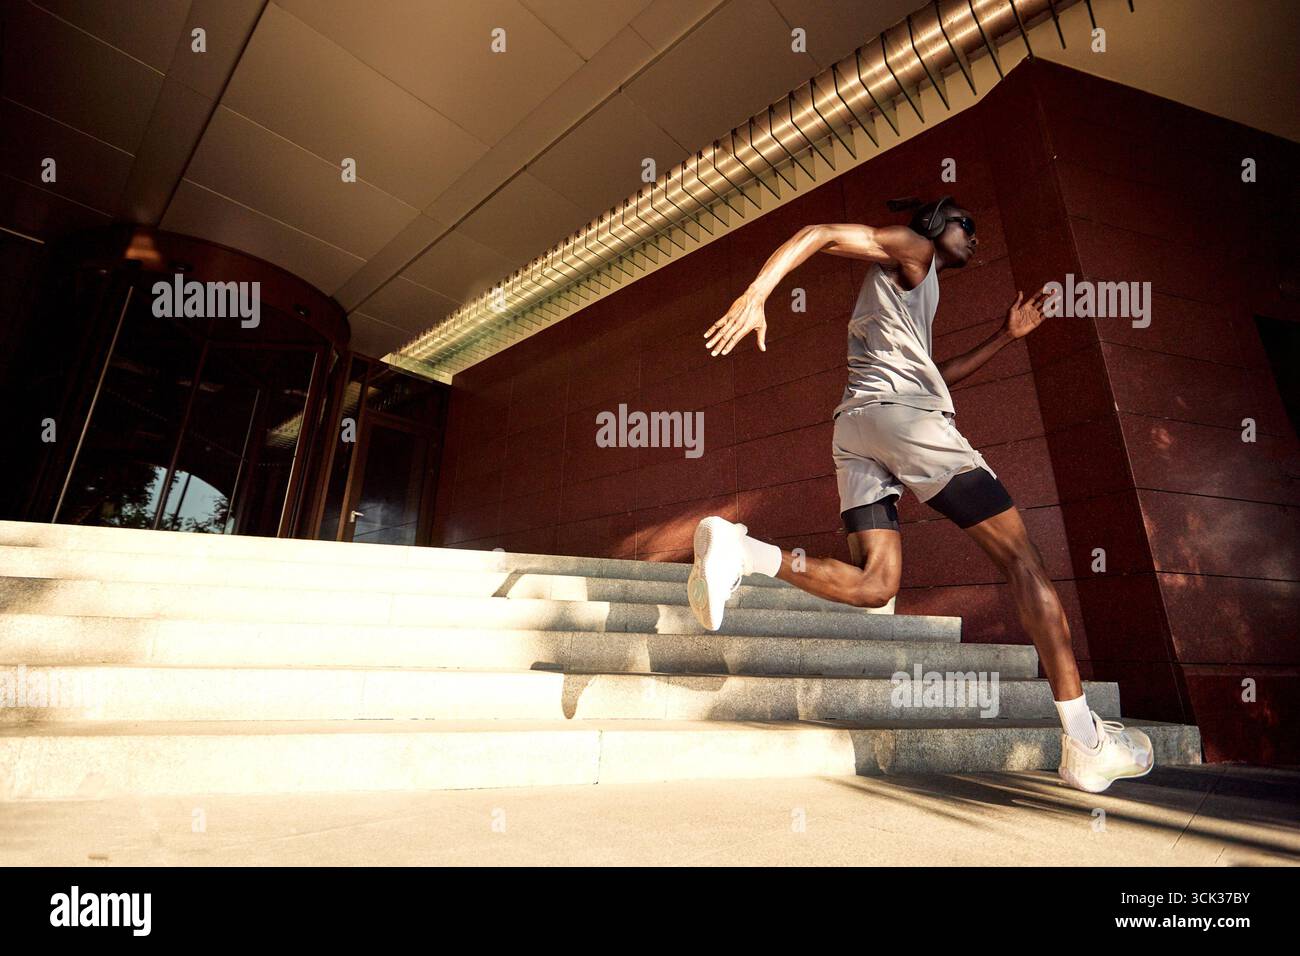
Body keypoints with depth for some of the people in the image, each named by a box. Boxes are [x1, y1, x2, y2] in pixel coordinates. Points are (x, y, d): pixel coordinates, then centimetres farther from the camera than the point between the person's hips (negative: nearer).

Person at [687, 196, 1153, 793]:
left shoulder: (915, 297, 39)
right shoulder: (911, 249, 14)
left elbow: (934, 376, 41)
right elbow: (819, 234, -1)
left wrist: (1006, 336, 41)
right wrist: (756, 293, -18)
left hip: (853, 428, 9)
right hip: (903, 414, -9)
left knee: (874, 585, -5)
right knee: (1023, 562, -3)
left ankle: (738, 550, -23)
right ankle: (1086, 745, -2)